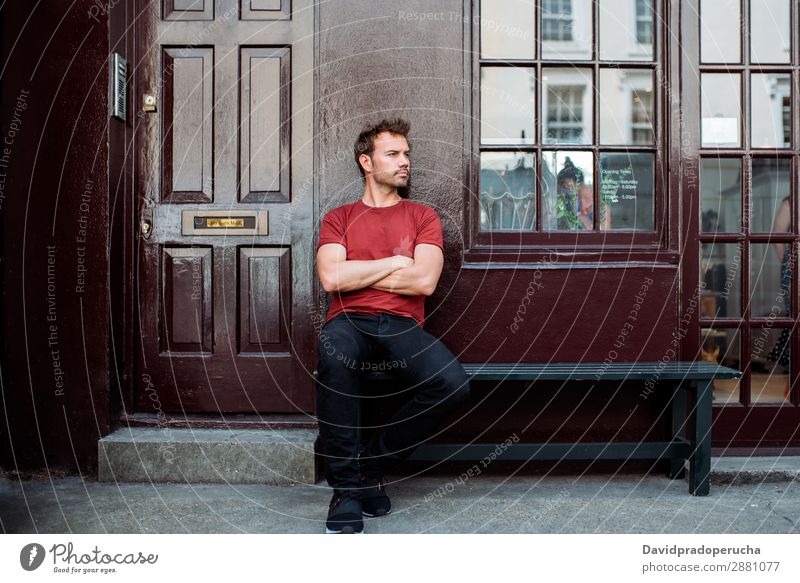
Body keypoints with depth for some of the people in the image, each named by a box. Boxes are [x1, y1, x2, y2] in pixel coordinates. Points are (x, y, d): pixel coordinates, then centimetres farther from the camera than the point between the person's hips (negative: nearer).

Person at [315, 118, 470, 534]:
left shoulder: (423, 216, 16)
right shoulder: (339, 218, 15)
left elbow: (424, 281, -2)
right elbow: (332, 278, -4)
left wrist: (357, 274, 1)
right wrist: (394, 263, 1)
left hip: (402, 326, 1)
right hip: (349, 322, -1)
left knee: (453, 383, -28)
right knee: (334, 354, -38)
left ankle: (373, 460, -4)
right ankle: (347, 487, -22)